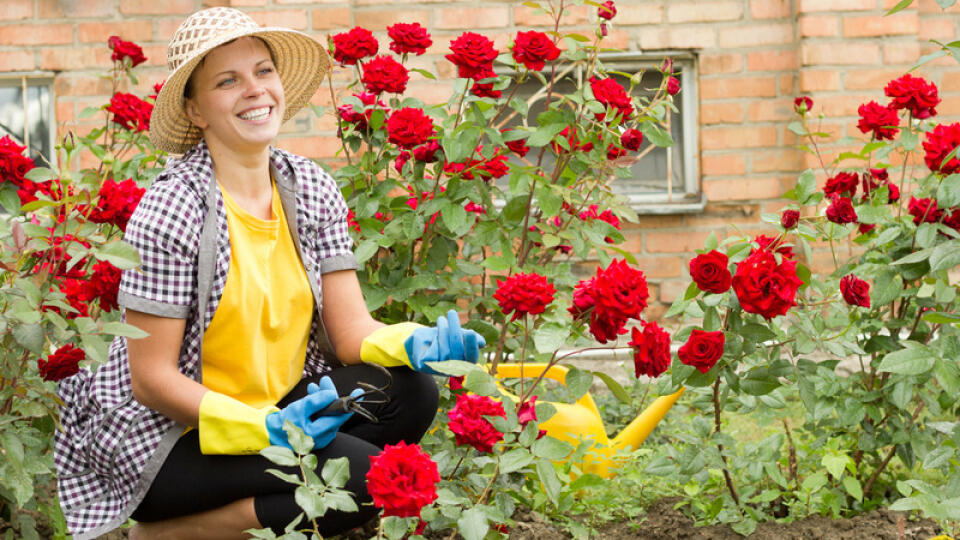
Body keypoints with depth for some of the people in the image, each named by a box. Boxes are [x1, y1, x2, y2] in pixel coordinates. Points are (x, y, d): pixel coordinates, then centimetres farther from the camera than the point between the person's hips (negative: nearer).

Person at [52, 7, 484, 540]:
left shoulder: (310, 189, 1)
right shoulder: (173, 209, -18)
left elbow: (351, 330, -1)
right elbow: (151, 379, -17)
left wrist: (419, 342, -24)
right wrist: (264, 428, -29)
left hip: (275, 409, 7)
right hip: (167, 440, -7)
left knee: (410, 391, -16)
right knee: (362, 475, -24)